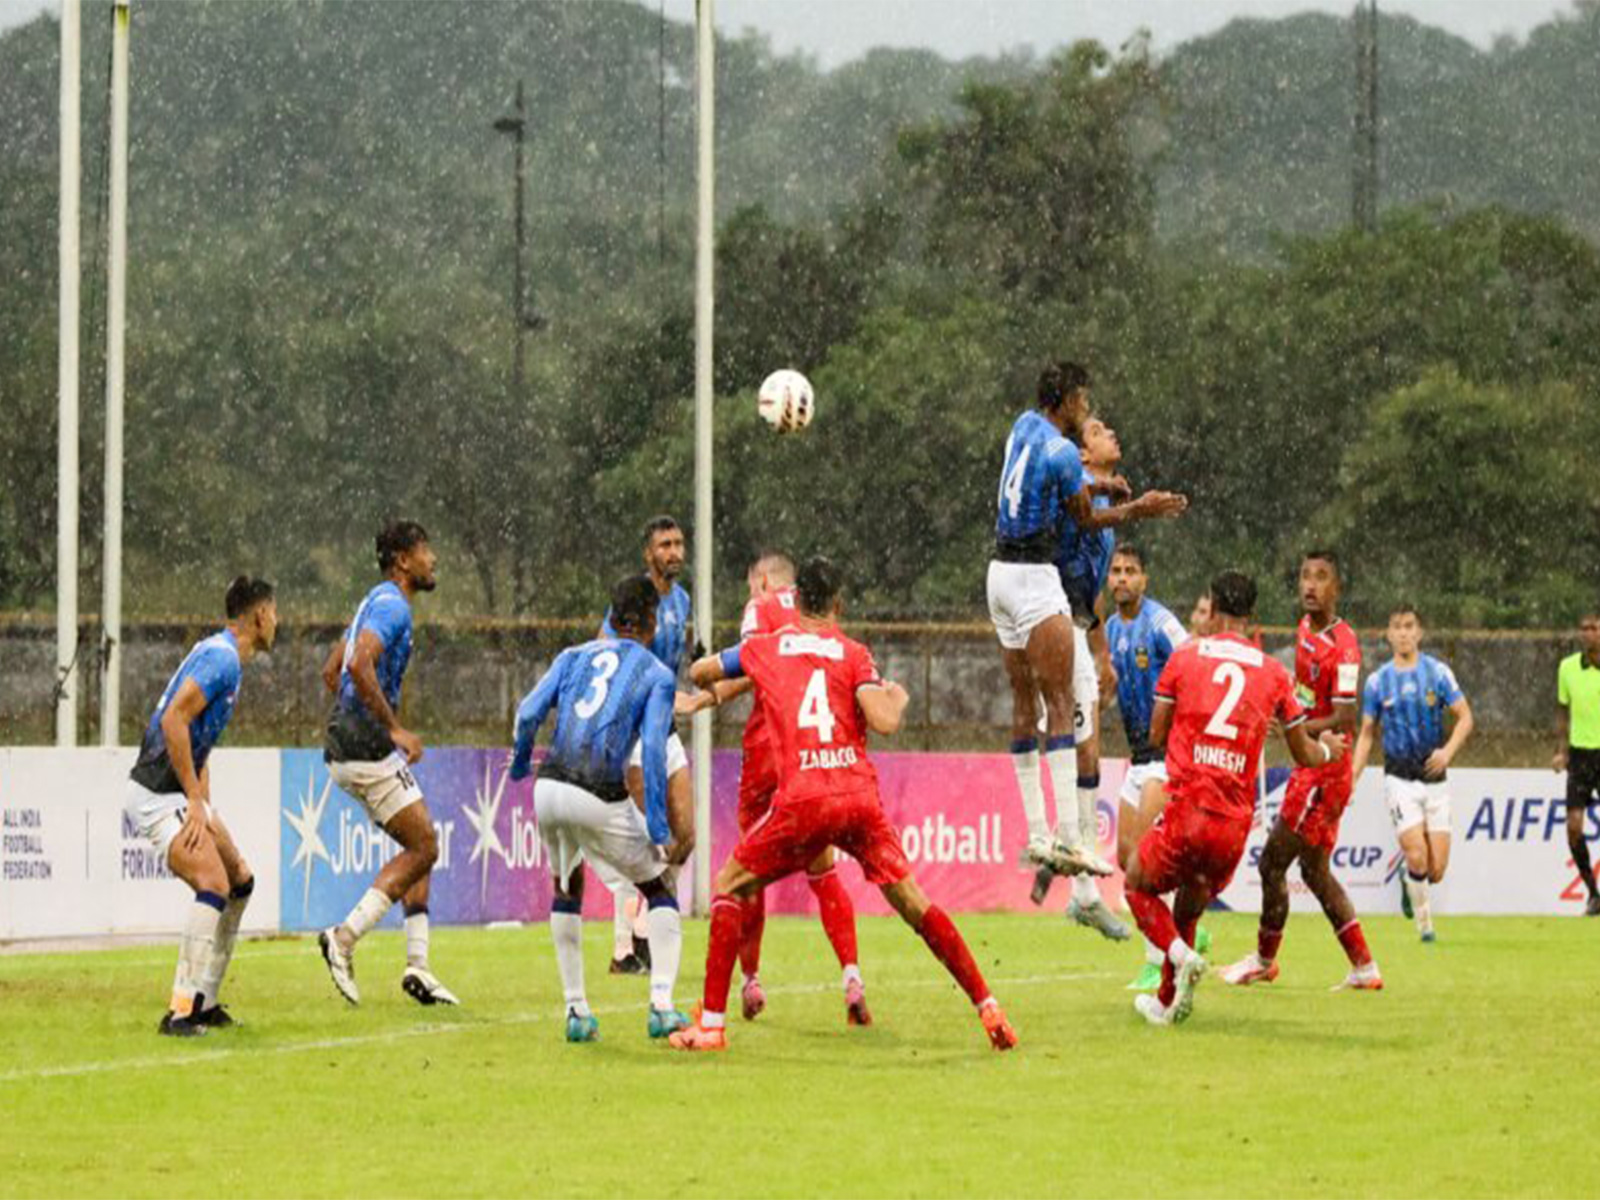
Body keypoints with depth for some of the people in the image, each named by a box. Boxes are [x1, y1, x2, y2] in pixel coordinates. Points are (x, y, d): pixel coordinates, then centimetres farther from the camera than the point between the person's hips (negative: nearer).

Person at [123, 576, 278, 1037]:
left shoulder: (224, 656, 16)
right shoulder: (220, 657, -16)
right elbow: (173, 719, -26)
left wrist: (204, 807, 14)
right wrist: (196, 802, -23)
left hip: (183, 794, 11)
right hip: (157, 794, -11)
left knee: (240, 880, 15)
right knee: (214, 884, -22)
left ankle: (204, 1003, 19)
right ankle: (181, 1012, -25)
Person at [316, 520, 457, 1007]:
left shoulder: (377, 603, 20)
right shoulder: (392, 605, -12)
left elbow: (331, 671, 26)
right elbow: (359, 665, -27)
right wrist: (394, 729, -22)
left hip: (342, 747, 10)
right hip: (368, 747, -10)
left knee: (421, 845, 12)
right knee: (423, 848, -6)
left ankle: (417, 967, 7)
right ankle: (345, 937, -10)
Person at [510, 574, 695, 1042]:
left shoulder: (574, 656, 17)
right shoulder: (656, 675, 6)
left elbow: (528, 713, 6)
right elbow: (652, 751, -4)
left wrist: (521, 763, 26)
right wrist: (659, 830, -4)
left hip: (549, 788, 4)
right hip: (601, 799, -4)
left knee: (566, 890, 27)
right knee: (659, 888, 14)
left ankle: (576, 1010, 22)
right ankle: (661, 1005, 1)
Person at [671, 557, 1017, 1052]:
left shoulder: (761, 648, 13)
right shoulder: (853, 654, 9)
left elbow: (698, 673, 27)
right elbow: (884, 721, -5)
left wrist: (715, 688, 50)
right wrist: (897, 698, 18)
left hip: (801, 801, -1)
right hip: (860, 795, 1)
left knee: (729, 886, 14)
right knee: (911, 903, 10)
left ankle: (712, 1024, 5)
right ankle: (986, 1006, 6)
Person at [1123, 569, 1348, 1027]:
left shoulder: (1185, 656, 2)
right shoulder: (1273, 672, 8)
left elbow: (1156, 736, 7)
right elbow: (1305, 755, 16)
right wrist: (1328, 748, 40)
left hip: (1187, 807, -3)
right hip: (1236, 821, 3)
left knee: (1139, 885, 18)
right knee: (1190, 909, 23)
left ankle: (1180, 955, -10)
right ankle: (1168, 1002, 25)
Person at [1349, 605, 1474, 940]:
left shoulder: (1438, 672, 0)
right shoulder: (1377, 681, 3)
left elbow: (1465, 717, 1)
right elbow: (1367, 734, 11)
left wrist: (1448, 750, -17)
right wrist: (1351, 779, 2)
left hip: (1434, 778, 1)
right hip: (1399, 778, -1)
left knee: (1436, 870, -4)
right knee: (1417, 856, -18)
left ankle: (1411, 882, 31)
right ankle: (1423, 921, 4)